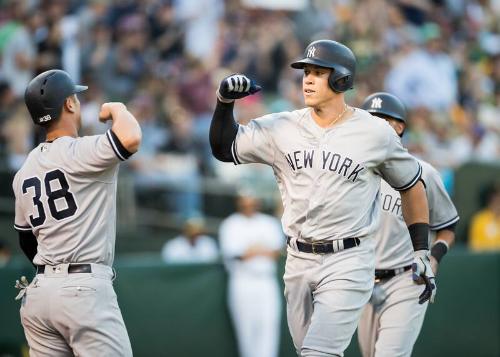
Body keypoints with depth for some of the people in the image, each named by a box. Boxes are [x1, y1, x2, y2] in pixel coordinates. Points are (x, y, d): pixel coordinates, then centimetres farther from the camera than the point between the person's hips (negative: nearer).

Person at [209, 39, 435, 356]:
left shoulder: (375, 133, -5)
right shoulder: (282, 128, 3)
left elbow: (411, 185, 7)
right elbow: (224, 148, 10)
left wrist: (422, 253, 5)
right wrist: (225, 102, -7)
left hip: (348, 262, -5)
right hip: (299, 262, 5)